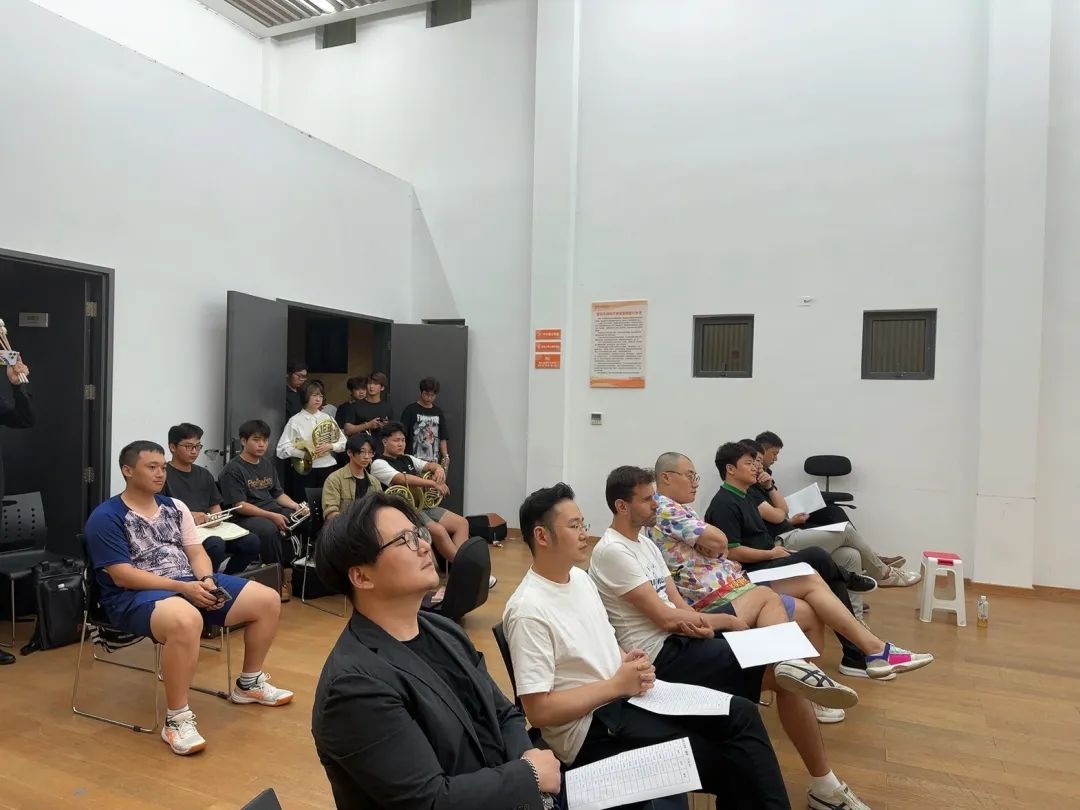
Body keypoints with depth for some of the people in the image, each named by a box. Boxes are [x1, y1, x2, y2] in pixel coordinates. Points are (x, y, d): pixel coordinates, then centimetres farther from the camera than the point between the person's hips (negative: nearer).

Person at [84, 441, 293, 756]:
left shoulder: (175, 507, 13)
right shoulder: (106, 517, -7)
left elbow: (197, 553, 11)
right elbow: (122, 576, -15)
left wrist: (206, 581, -11)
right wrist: (181, 587, -22)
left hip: (191, 584, 7)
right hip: (135, 595, -7)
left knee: (267, 600, -2)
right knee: (187, 620, -42)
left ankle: (249, 683, 18)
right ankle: (177, 719, -25)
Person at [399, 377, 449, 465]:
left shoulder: (438, 412, 13)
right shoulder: (410, 410, 1)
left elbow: (443, 438, 13)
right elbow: (402, 435, -1)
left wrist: (445, 456, 2)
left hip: (434, 461, 3)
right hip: (414, 460, -3)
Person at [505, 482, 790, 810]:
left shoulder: (581, 577, 7)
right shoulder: (528, 610, -20)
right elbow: (538, 710, -21)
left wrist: (631, 658, -4)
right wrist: (616, 685, -18)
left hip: (626, 695, 8)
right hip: (592, 729, -8)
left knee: (740, 714, -8)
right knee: (726, 761, -13)